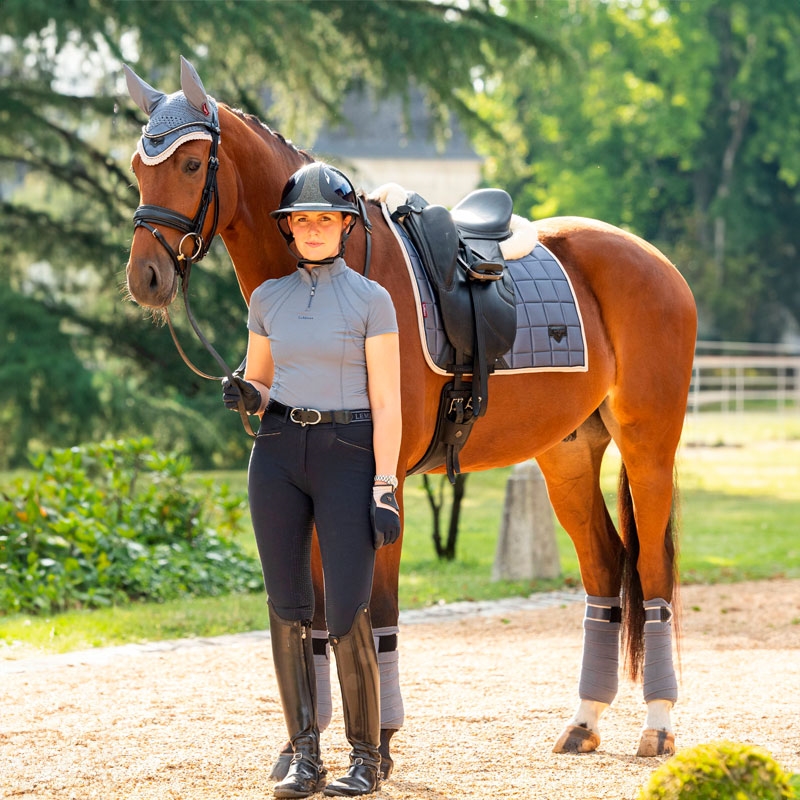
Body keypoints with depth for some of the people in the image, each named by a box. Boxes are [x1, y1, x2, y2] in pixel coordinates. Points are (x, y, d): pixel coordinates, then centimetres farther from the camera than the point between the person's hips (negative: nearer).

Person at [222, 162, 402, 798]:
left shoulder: (371, 300, -1)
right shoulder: (268, 299, 10)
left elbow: (386, 403, -5)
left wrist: (384, 489, -12)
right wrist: (244, 395, -6)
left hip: (347, 454, -4)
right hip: (278, 453, 4)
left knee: (348, 615, -9)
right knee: (288, 610, 3)